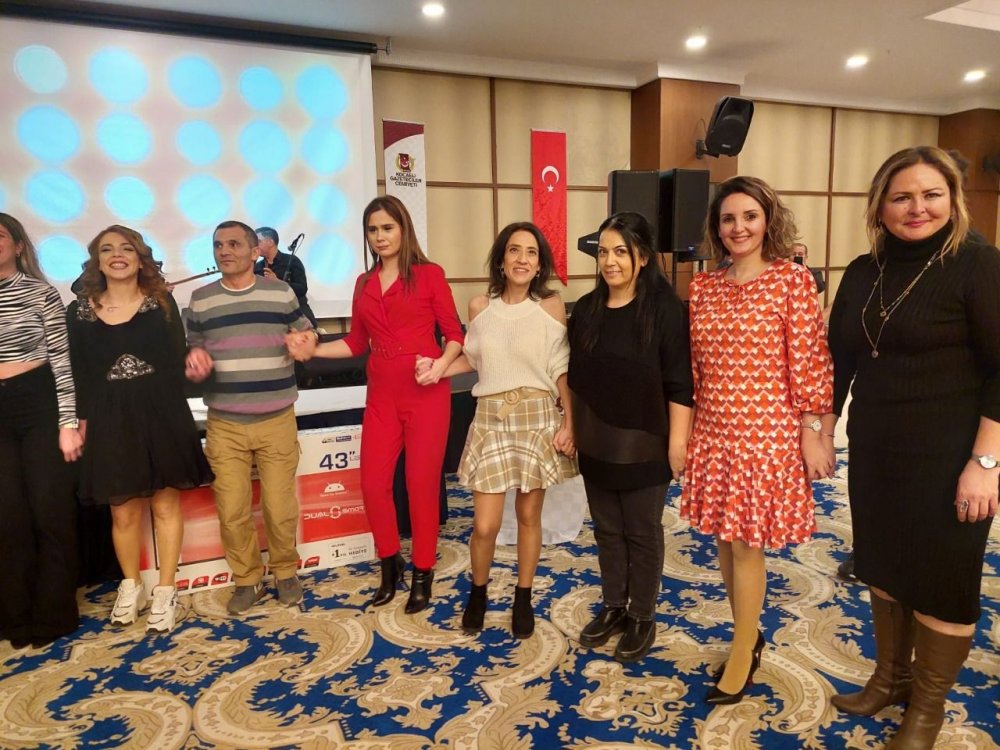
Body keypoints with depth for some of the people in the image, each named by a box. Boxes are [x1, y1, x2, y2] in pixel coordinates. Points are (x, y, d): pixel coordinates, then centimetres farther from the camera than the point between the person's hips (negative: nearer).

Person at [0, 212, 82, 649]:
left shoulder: (40, 293, -2)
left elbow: (62, 361, -5)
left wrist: (68, 422, -10)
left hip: (38, 405, -3)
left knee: (50, 510, 3)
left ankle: (52, 615, 18)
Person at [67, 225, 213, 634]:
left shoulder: (161, 303, 1)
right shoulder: (79, 311, 5)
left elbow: (176, 363, 0)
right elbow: (80, 374, 7)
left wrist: (169, 414, -7)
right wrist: (83, 421, -1)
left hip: (161, 416, -1)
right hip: (109, 421, 1)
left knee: (165, 506, 6)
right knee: (123, 511, 9)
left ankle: (165, 592, 19)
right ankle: (130, 587, 31)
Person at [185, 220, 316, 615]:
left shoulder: (281, 292, 2)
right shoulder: (200, 299, 5)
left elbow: (307, 334, 11)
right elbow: (192, 349, 14)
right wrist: (194, 360, -10)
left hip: (277, 420, -1)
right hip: (224, 425, 1)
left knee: (281, 507, 5)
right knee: (232, 511, 5)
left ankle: (285, 571, 29)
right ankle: (247, 579, 27)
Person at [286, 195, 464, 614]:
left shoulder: (428, 274, -3)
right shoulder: (365, 283, 13)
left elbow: (455, 334, -3)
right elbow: (357, 343, 13)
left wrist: (441, 365, -21)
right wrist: (313, 350, 1)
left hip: (426, 393, -5)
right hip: (381, 395, 5)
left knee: (422, 484, 4)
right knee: (373, 484, 5)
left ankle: (422, 573, 22)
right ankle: (389, 565, 28)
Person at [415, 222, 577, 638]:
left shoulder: (551, 306, -4)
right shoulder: (479, 306, 1)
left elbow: (561, 370, 0)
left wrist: (569, 422, -5)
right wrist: (435, 369, -2)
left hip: (538, 417, -1)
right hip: (491, 418, 1)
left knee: (529, 515, 10)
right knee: (485, 525, 0)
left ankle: (523, 598, 32)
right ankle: (477, 592, 29)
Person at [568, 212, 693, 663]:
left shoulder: (664, 309, -12)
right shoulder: (586, 310, 4)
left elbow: (679, 384, -13)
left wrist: (677, 442, -15)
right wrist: (571, 428, 9)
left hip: (643, 444, -5)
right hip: (596, 443, 5)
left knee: (642, 532, 9)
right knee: (607, 529, 16)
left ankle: (643, 617, 27)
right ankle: (614, 607, 34)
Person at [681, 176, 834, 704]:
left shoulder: (792, 278, -5)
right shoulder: (703, 286, 6)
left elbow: (810, 361, -7)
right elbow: (694, 365, 10)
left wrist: (815, 432, -8)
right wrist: (684, 431, 11)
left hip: (767, 433, -5)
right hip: (712, 432, 5)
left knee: (746, 545, 2)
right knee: (724, 540, 14)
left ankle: (741, 655, 23)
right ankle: (748, 635, 35)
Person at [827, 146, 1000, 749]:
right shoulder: (863, 273, 5)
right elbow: (839, 359, 11)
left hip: (946, 457, -5)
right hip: (874, 451, 6)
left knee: (942, 579, 9)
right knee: (882, 565, 17)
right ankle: (891, 677, 39)